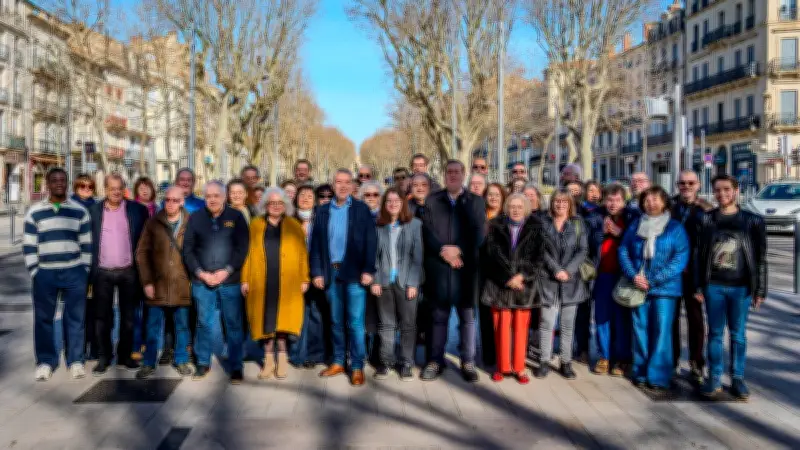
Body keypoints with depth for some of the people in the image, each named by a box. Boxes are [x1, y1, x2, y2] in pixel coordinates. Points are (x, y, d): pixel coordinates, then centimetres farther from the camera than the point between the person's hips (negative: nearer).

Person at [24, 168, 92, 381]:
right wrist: (33, 270, -1)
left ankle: (75, 360, 15)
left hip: (74, 272, 0)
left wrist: (85, 269, 2)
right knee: (44, 318, 6)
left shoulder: (80, 211, 5)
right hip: (44, 273, 0)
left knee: (75, 318, 5)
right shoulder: (35, 212, 4)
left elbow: (86, 244, 6)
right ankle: (45, 361, 18)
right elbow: (29, 245, 5)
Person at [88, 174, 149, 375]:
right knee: (102, 316, 7)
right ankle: (103, 357, 17)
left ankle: (125, 355, 20)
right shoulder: (94, 210, 3)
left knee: (128, 316, 9)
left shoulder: (137, 210, 1)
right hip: (102, 272, 0)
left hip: (128, 271, 0)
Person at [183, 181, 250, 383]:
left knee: (234, 324, 2)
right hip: (202, 281, 2)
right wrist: (201, 273, -6)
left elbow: (242, 247, -3)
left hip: (230, 281, -1)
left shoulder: (236, 217, 1)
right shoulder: (195, 218, 5)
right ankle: (203, 362, 25)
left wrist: (227, 271, -11)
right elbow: (188, 249, 4)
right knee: (204, 323, 10)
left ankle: (236, 366, 11)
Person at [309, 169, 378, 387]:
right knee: (336, 321, 12)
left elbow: (370, 241, -5)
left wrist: (368, 270, -12)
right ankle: (338, 362, 23)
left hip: (354, 273, -3)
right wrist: (316, 272, 0)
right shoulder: (323, 211, 9)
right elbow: (316, 243, 7)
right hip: (331, 272, 3)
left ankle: (357, 367, 6)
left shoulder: (361, 209, 0)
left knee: (355, 322, -2)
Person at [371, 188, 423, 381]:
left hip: (406, 282, -2)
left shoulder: (415, 224, -1)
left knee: (407, 324, 3)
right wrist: (375, 280, -2)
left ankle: (406, 363, 11)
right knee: (386, 323, 8)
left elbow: (418, 256, -4)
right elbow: (374, 255, 6)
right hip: (384, 281, 2)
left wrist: (413, 283, -10)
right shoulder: (378, 226, 7)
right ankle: (386, 361, 16)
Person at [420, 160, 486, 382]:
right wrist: (444, 251, -12)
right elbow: (428, 231, 1)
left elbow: (479, 233, -1)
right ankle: (436, 360, 17)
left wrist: (459, 252, -11)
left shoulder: (476, 201, 8)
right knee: (439, 316, 8)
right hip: (439, 266, 0)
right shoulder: (432, 200, 9)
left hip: (467, 266, 0)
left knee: (467, 316, 5)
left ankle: (468, 362, 14)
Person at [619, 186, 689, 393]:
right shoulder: (635, 225, 10)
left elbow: (681, 258, -7)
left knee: (662, 331, -3)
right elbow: (623, 251, 7)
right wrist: (634, 276, -10)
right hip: (638, 288, 3)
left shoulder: (675, 228, 0)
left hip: (664, 289, -3)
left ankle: (659, 377, 5)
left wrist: (654, 280, -14)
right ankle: (641, 373, 18)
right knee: (640, 329, 7)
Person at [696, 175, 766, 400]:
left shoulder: (753, 221, 1)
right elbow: (701, 255, 5)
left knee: (738, 334, 7)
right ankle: (714, 378, 14)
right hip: (713, 286, 1)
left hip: (741, 287, -1)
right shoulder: (707, 220, 3)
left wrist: (760, 290, -1)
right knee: (715, 333, 7)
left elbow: (760, 258, 2)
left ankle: (738, 378, 17)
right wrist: (699, 286, 1)